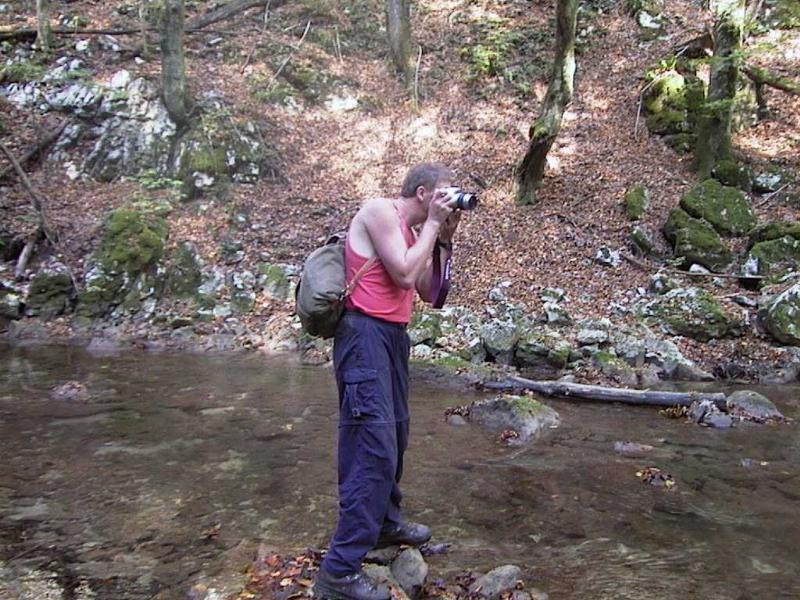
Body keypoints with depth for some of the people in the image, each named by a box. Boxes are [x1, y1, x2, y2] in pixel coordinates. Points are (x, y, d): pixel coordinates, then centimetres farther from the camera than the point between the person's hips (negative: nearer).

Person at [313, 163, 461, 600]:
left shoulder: (412, 231, 17)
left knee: (394, 436, 19)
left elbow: (430, 292, 17)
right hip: (366, 335, -10)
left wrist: (444, 239, 10)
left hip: (392, 336, 10)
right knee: (373, 447, -13)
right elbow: (404, 274, -16)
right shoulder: (379, 211, -8)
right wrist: (432, 224, -6)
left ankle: (385, 522, 39)